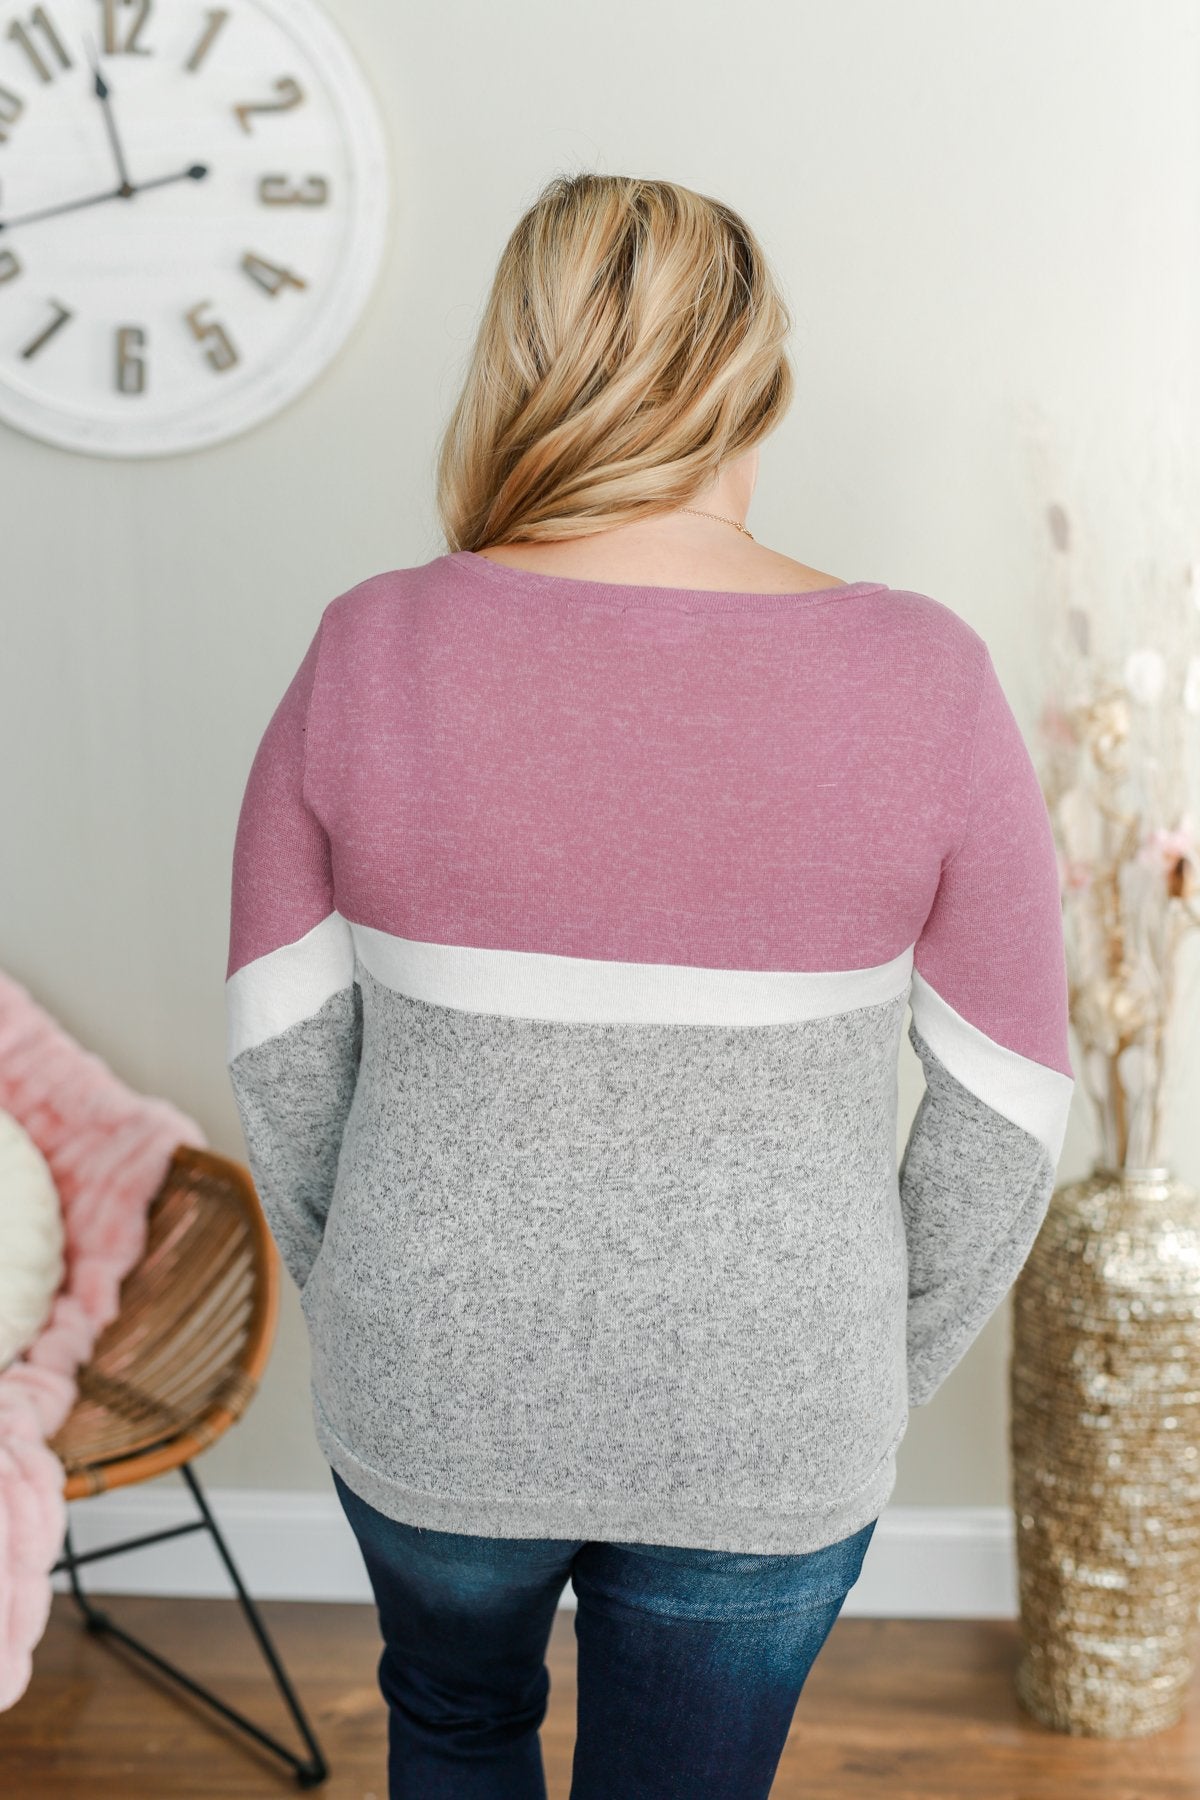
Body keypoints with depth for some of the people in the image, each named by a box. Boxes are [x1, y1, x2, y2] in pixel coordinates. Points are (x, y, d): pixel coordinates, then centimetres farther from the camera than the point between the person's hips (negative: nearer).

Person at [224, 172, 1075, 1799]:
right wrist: (874, 1391, 6)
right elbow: (1005, 1117, -8)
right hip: (765, 1429, 0)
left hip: (431, 1397, 1)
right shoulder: (921, 676, -14)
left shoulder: (370, 653, -13)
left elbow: (279, 1059, -6)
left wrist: (363, 1307, 11)